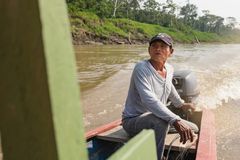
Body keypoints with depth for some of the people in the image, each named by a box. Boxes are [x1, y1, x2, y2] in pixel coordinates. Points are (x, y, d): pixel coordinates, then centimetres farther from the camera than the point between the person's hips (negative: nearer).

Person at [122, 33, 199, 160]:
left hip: (158, 119, 8)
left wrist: (180, 104, 32)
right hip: (133, 120, -8)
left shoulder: (169, 69, 1)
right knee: (160, 122, -38)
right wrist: (175, 120, -46)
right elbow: (149, 100, -36)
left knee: (193, 130, 10)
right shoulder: (141, 68, -23)